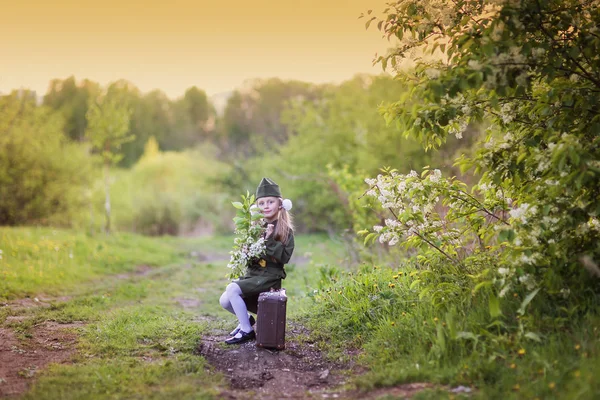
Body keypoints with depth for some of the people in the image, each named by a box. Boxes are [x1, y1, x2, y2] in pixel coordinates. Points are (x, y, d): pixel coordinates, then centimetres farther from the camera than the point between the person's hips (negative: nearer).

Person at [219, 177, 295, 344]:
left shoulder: (285, 230, -6)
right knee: (224, 301, -5)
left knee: (232, 289, -24)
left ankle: (247, 331, -11)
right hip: (252, 274, 7)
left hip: (270, 277, -7)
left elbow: (285, 257, -16)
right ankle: (247, 319, 22)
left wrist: (270, 240, -22)